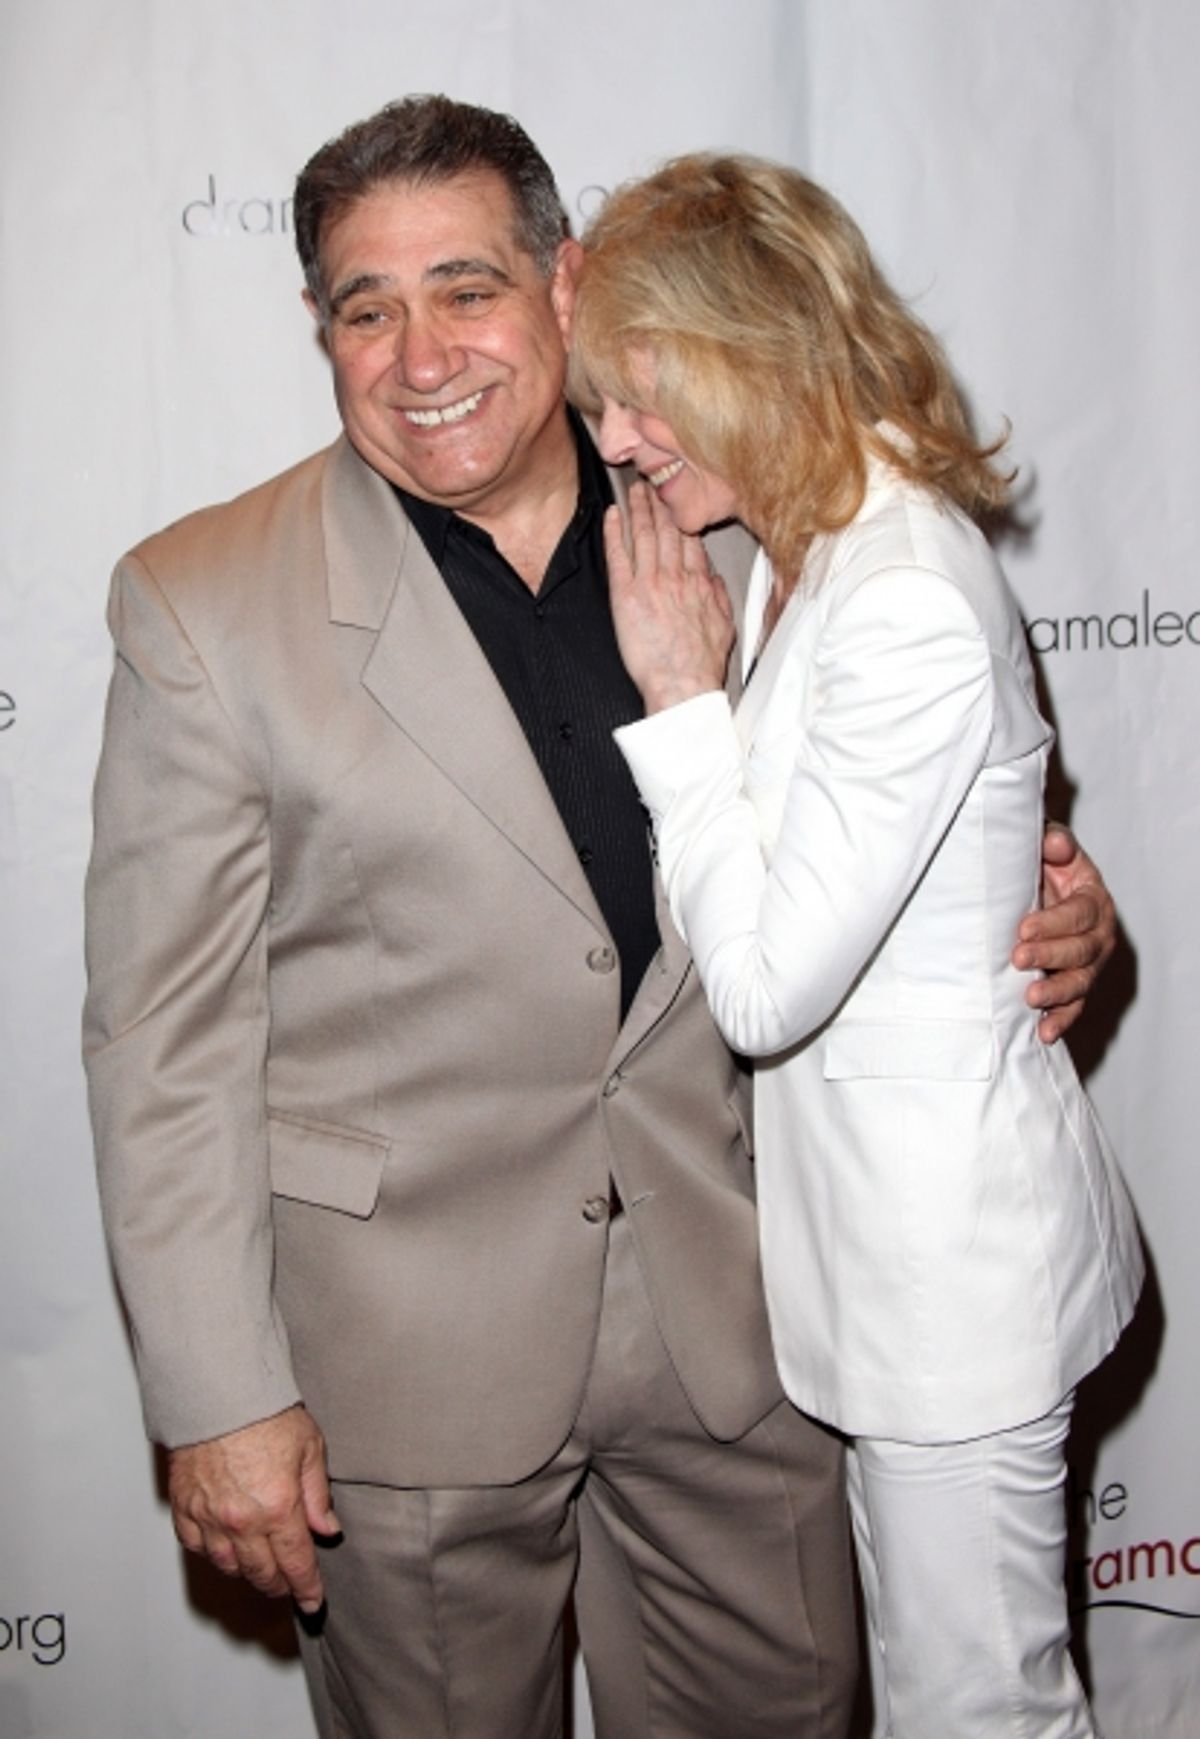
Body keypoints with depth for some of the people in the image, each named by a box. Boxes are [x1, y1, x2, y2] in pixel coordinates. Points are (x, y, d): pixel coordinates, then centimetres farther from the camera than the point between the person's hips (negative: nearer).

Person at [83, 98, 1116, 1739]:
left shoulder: (731, 537, 0)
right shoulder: (205, 607, -10)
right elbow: (167, 1035, -10)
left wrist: (1028, 917, -7)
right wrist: (220, 1397, -11)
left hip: (730, 1302, 3)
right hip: (410, 1345, -3)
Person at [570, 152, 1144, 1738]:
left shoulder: (910, 612, -27)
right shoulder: (803, 561, 3)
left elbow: (767, 982, -24)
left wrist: (684, 699, -18)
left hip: (954, 1237, -9)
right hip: (868, 1206, 9)